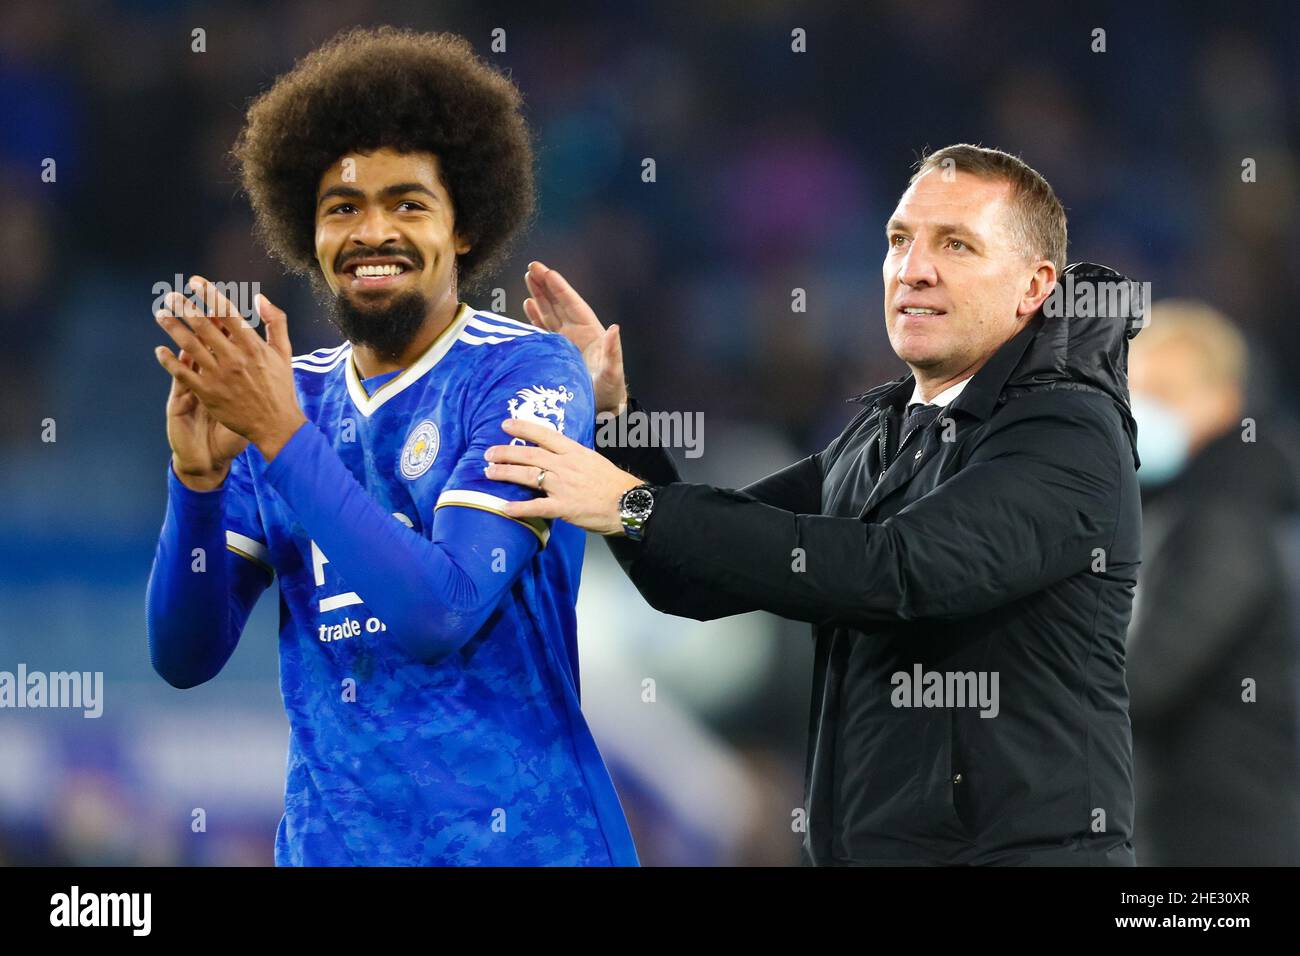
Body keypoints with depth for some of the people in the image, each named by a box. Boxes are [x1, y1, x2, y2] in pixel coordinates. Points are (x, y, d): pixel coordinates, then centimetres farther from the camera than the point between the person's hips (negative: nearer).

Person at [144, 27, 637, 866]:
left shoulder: (530, 374, -9)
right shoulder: (286, 397, 5)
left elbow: (440, 612, -20)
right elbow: (186, 657, 3)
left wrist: (282, 435, -20)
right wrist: (198, 474, -12)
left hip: (514, 838, -4)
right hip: (329, 840, 4)